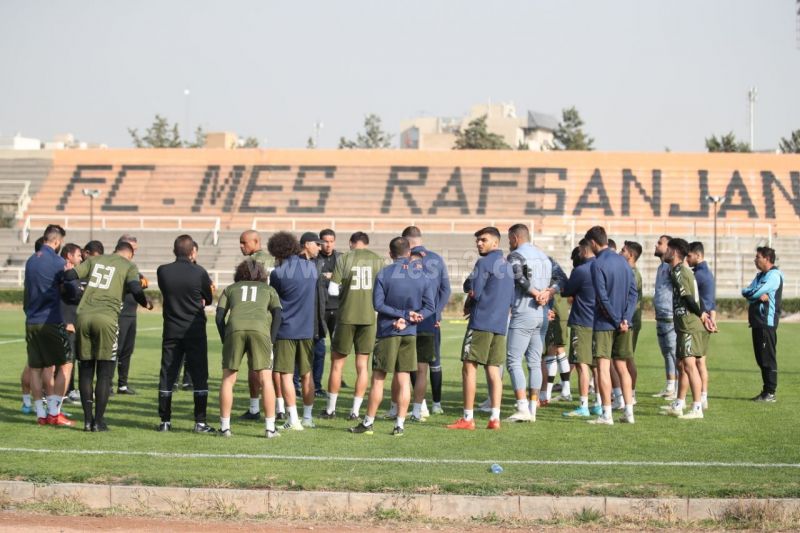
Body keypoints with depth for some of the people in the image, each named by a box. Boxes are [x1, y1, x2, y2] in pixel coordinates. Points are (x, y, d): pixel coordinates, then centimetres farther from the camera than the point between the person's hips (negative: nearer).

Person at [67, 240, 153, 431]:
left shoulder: (94, 260, 19)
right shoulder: (129, 266, 9)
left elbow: (70, 275, 12)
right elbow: (135, 289, -7)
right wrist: (146, 303, 12)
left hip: (84, 316, 4)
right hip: (106, 318, -3)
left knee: (86, 368, 12)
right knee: (105, 371, 5)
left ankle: (87, 419, 12)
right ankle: (99, 421, 4)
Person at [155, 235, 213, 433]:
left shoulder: (163, 271, -4)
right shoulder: (199, 272, -9)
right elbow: (208, 299, 4)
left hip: (171, 331, 2)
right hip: (195, 331, -2)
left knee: (167, 377, 9)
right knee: (199, 377, 3)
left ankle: (165, 421, 10)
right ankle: (200, 422, 0)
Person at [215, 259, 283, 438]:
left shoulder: (230, 289, 30)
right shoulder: (268, 289, 29)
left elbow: (219, 316, 17)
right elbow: (277, 315, 13)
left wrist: (225, 341, 21)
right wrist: (270, 341, 13)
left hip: (234, 329, 1)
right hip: (260, 329, 0)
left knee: (228, 379, 10)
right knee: (265, 380, 5)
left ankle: (225, 427, 9)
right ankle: (270, 428, 3)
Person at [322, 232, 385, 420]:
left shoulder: (344, 258, -3)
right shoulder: (377, 260, 2)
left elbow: (332, 290, -5)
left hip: (347, 316, -1)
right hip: (368, 316, 1)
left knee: (337, 363, 10)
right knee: (362, 365, 7)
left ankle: (331, 408, 15)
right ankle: (355, 410, 6)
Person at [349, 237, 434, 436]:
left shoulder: (384, 274, -7)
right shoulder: (421, 274, 2)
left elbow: (378, 304, -12)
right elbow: (430, 307, 0)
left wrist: (404, 314, -11)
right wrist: (407, 319, -8)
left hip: (387, 332, -3)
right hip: (409, 334, 3)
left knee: (378, 379, 3)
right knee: (404, 380, 5)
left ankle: (368, 423, 8)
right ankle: (400, 425, 4)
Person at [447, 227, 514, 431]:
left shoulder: (484, 263, -8)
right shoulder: (507, 266, 18)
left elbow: (472, 291, -12)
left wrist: (468, 304, 11)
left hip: (481, 322, -8)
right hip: (500, 324, 8)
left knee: (469, 368, -3)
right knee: (493, 370, 7)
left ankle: (467, 418, -4)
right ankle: (495, 418, 1)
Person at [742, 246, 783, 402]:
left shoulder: (774, 275, -10)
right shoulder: (760, 275, 20)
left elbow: (756, 292, -19)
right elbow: (745, 291, 10)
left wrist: (750, 293, 2)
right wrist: (759, 295, -8)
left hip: (767, 323, -9)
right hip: (757, 322, 9)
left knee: (768, 359, -7)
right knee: (761, 359, 11)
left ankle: (770, 393, -5)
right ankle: (765, 391, 16)